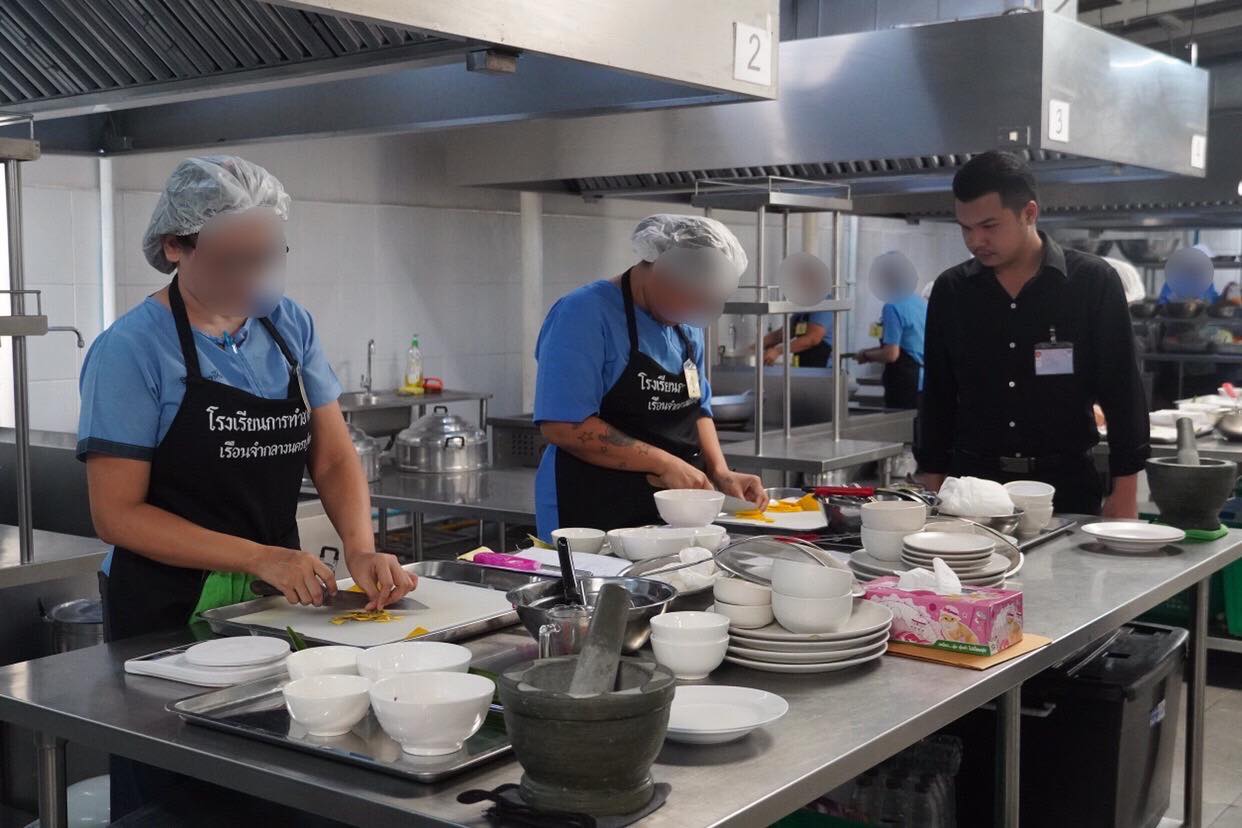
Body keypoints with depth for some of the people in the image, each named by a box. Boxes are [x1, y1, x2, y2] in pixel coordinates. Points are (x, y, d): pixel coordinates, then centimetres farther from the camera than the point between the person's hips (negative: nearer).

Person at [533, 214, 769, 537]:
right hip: (593, 516, -7)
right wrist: (665, 464, -20)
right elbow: (563, 426, -22)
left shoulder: (686, 326, 10)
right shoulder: (585, 314, -15)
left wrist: (720, 473, 0)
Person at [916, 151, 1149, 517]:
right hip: (972, 479, 2)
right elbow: (937, 397, 9)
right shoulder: (951, 290, 3)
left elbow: (1122, 394, -3)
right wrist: (933, 486, 6)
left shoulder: (1093, 283, -5)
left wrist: (1124, 492, -7)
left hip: (1065, 483, -2)